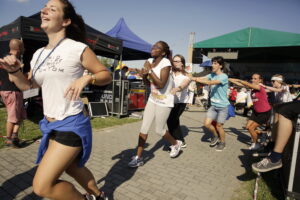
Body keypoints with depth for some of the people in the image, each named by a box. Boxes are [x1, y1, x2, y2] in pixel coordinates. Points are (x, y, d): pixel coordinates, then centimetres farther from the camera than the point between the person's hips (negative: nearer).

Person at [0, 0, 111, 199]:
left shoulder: (78, 49, -13)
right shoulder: (39, 54, 8)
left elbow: (107, 75, -7)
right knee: (71, 168, 26)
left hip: (71, 124, -8)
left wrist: (86, 78, -26)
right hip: (50, 123, 8)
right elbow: (28, 85, 16)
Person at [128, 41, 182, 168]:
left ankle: (176, 144, 35)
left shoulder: (165, 63, -19)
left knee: (159, 130, 5)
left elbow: (161, 84, -28)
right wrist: (143, 75, -13)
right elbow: (147, 83, 7)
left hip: (164, 102, -6)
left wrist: (149, 70, -25)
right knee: (144, 128, 2)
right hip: (152, 99, 6)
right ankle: (138, 158, 13)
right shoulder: (149, 61, 1)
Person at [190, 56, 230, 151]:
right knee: (207, 124, 0)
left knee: (219, 126, 4)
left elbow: (210, 83, -30)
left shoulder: (224, 76, -17)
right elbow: (202, 78, -9)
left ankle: (222, 142, 30)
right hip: (213, 105, 6)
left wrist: (194, 79, -33)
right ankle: (216, 136, 29)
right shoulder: (211, 75, 4)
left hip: (223, 106, -5)